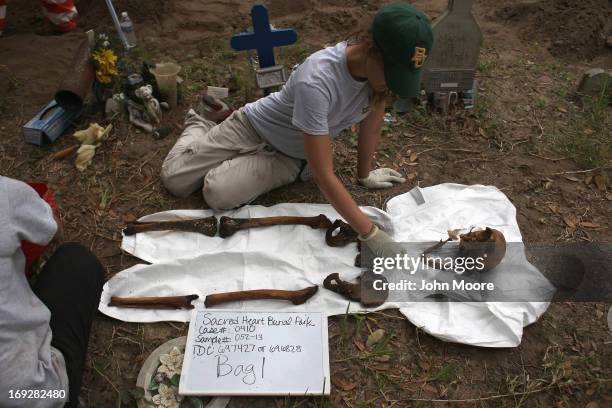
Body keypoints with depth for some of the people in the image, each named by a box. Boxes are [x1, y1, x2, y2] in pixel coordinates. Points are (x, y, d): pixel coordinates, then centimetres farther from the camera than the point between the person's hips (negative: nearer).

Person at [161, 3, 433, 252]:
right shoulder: (316, 81, -40)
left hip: (291, 156, 4)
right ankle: (199, 126, 33)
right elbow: (324, 176, -39)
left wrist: (365, 174, 7)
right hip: (254, 127, -4)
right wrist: (371, 235, -38)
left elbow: (371, 127, -3)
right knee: (173, 179, -1)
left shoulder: (381, 67, -21)